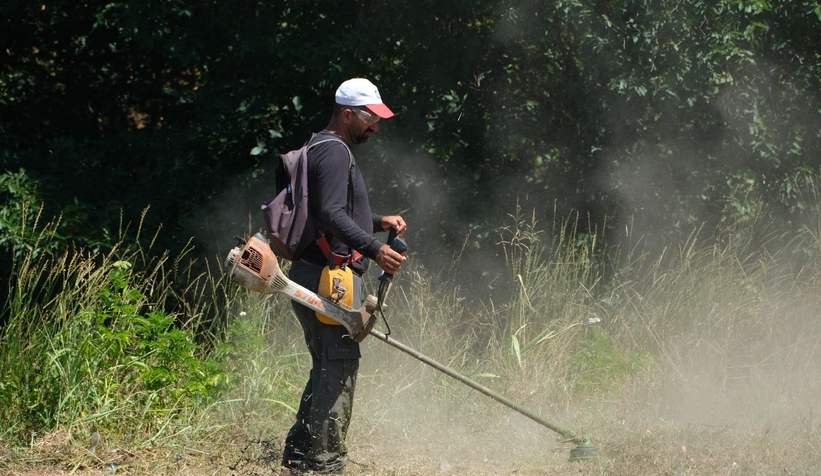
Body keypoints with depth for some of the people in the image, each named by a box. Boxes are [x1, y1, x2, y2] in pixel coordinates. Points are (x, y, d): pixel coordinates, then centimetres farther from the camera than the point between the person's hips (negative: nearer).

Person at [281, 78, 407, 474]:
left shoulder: (326, 149, 23)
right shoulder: (334, 151, -12)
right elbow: (331, 214, -23)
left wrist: (378, 221, 20)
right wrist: (374, 249, -29)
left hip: (314, 277, 11)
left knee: (328, 367, 15)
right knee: (339, 366, -10)